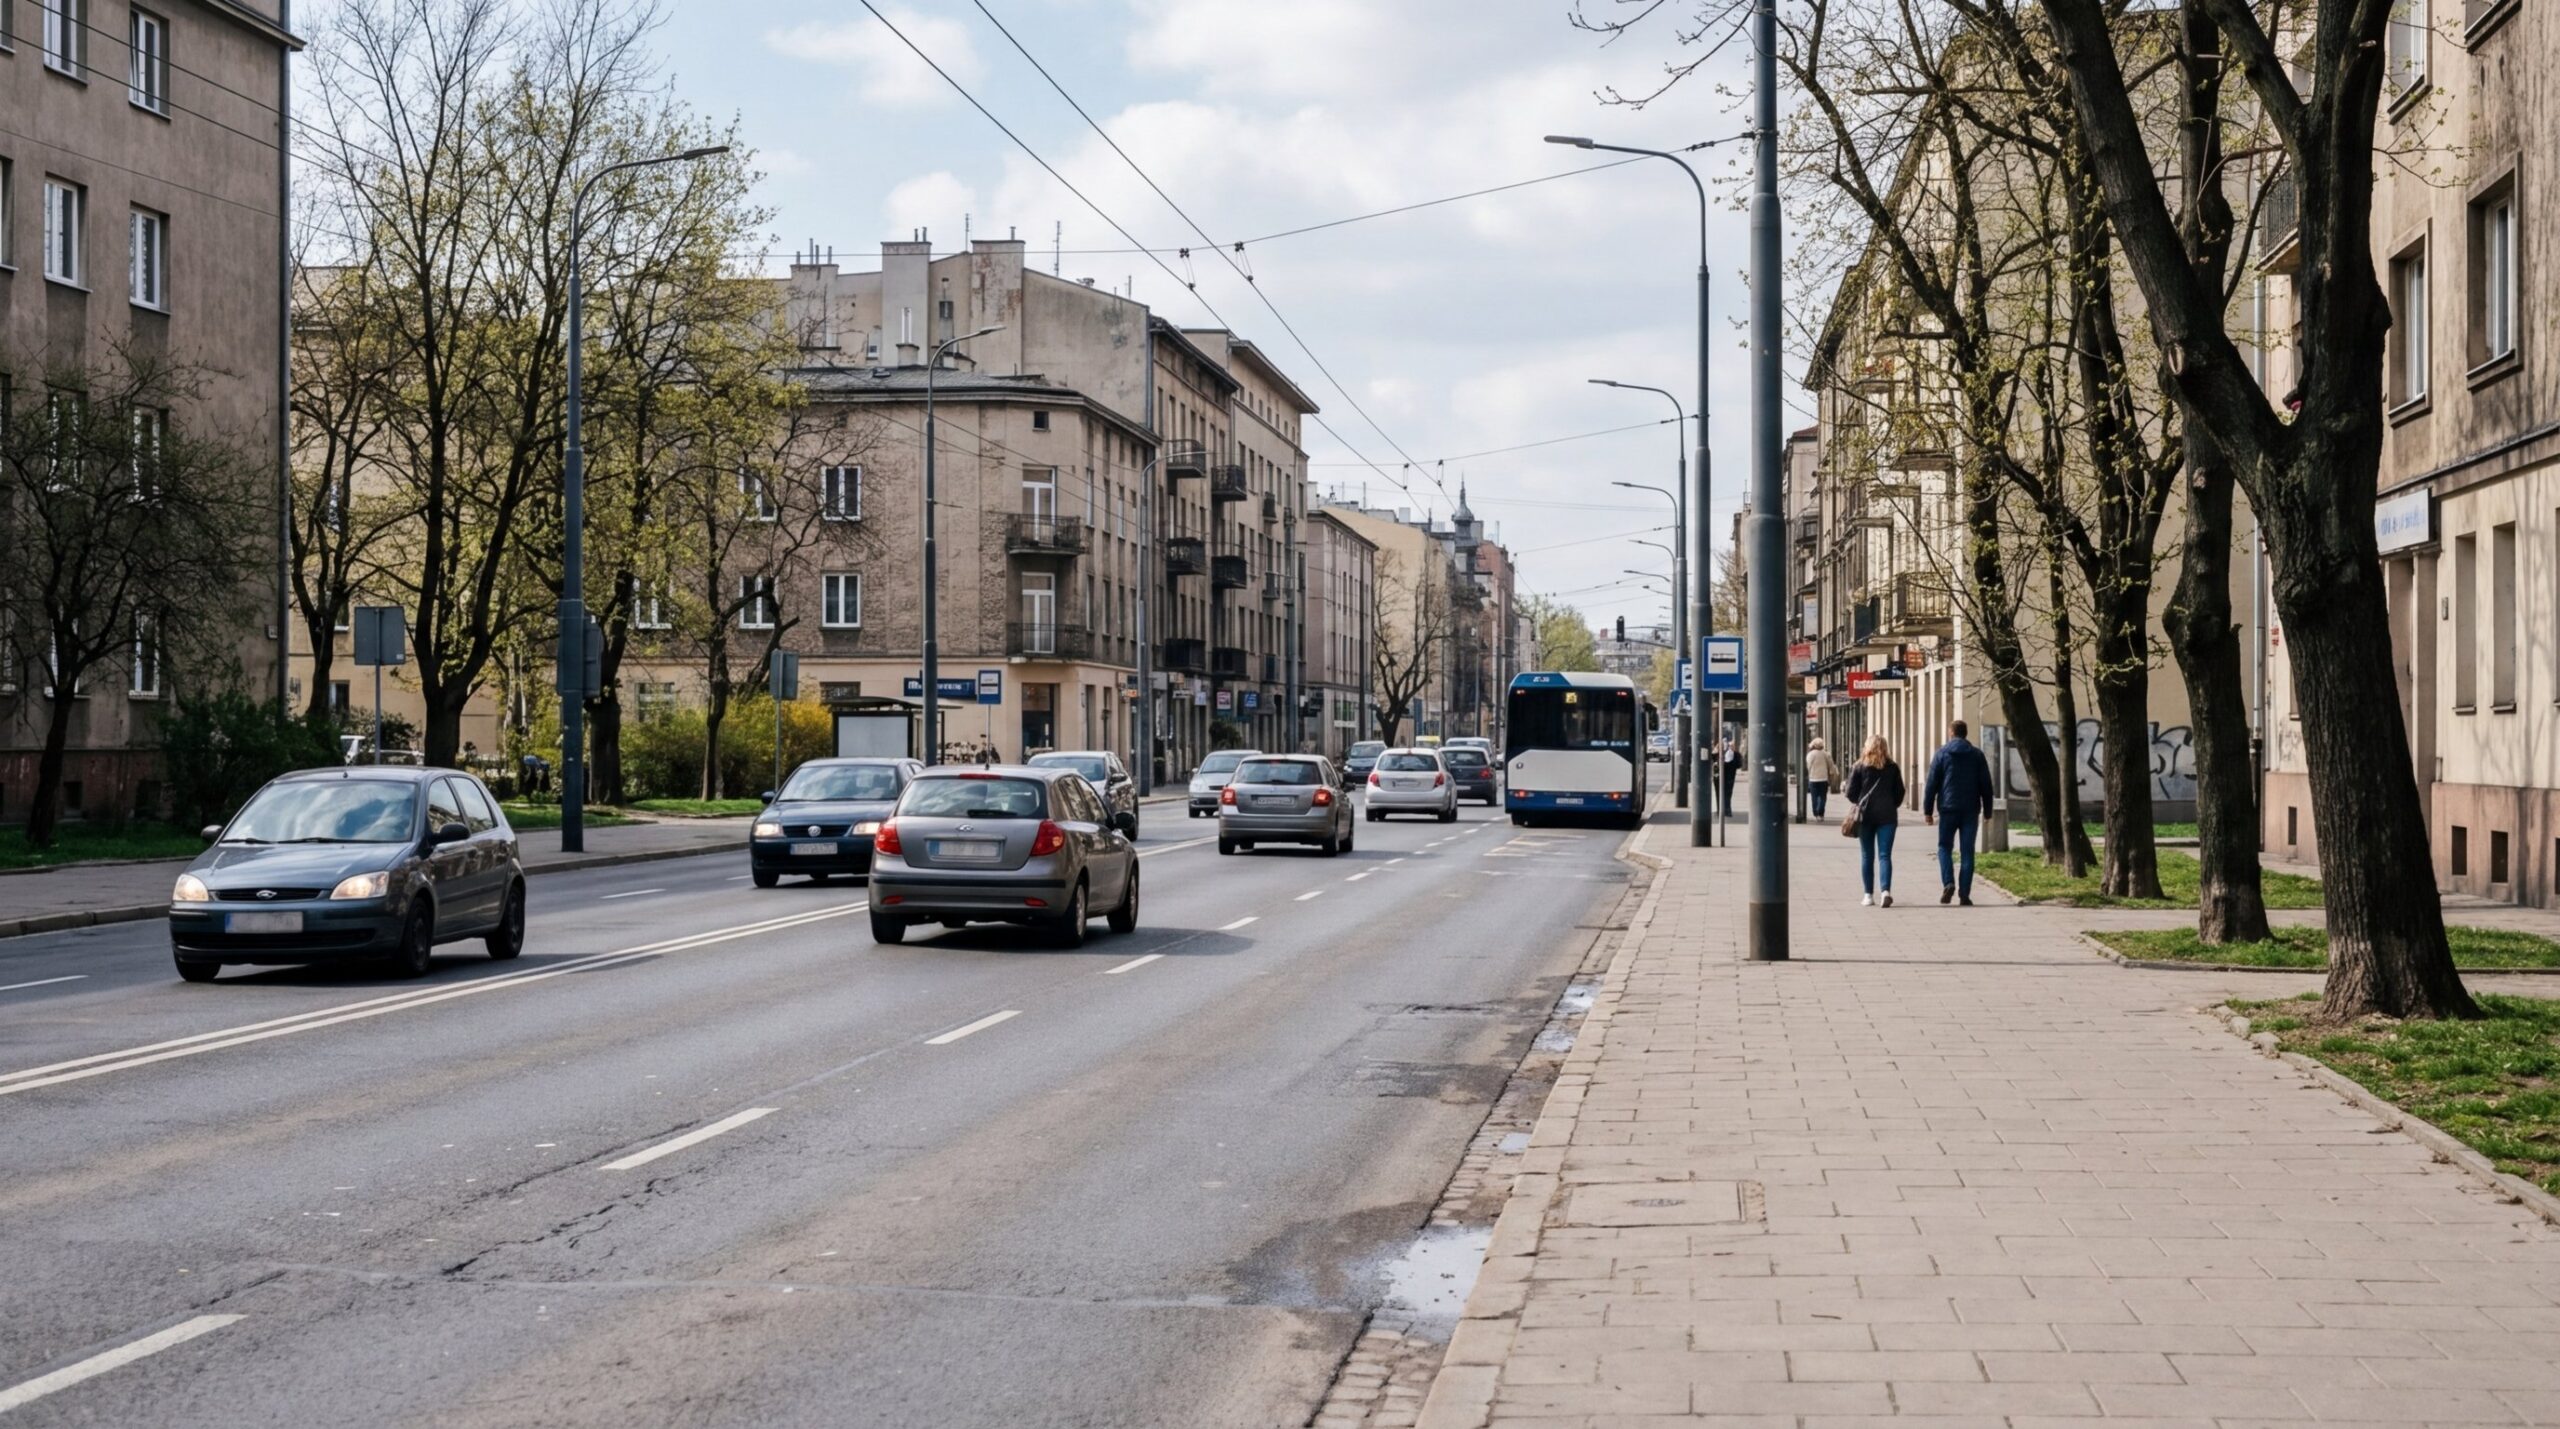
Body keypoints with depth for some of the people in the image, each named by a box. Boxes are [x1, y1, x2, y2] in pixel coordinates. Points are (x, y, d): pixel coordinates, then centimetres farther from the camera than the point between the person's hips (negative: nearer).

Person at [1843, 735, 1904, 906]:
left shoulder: (1859, 767, -2)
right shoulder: (1893, 767, 3)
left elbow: (1851, 792, -2)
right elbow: (1900, 792, 6)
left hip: (1866, 815, 0)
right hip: (1887, 815, 0)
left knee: (1867, 855, 8)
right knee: (1885, 855, -2)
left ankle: (1869, 895, 9)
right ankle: (1885, 890, -21)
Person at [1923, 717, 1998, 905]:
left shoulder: (1942, 753, 0)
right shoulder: (1977, 755, 7)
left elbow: (1932, 784, -2)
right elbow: (1986, 785, 7)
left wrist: (1928, 810, 1)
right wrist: (1987, 811, 11)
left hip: (1948, 810, -2)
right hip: (1971, 811, 2)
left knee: (1945, 847, 10)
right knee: (1967, 851, 4)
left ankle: (1948, 883, -11)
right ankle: (1964, 893, -1)